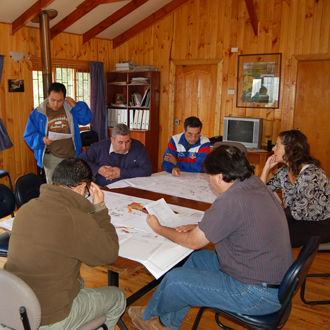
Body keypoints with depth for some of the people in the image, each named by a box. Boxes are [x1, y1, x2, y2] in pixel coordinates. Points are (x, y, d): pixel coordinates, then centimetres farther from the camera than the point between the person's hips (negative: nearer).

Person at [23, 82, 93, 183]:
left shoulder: (71, 110, 7)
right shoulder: (37, 113, 0)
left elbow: (87, 119, 4)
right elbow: (29, 135, 1)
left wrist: (76, 106, -6)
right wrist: (42, 140, -18)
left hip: (72, 156, 2)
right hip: (51, 158, -2)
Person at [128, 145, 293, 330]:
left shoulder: (232, 200, -27)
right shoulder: (255, 184, 0)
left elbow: (193, 242, -14)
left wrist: (158, 228, 1)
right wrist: (199, 228, 5)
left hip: (259, 294, -10)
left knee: (175, 280, -4)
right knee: (197, 258, 17)